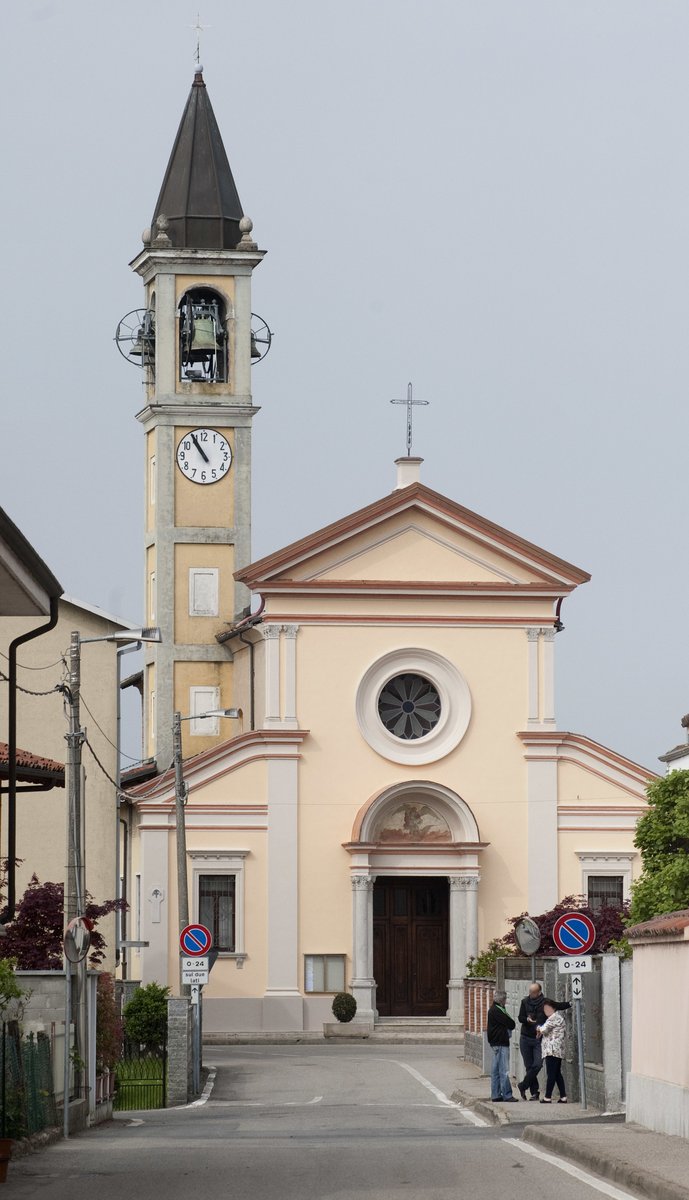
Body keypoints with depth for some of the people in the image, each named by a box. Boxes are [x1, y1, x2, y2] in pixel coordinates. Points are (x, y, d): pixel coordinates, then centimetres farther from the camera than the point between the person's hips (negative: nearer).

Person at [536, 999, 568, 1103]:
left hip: (552, 1050, -10)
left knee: (551, 1074, -9)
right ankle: (563, 1097, 8)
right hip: (558, 1050, 10)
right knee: (557, 1074, 11)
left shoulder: (554, 1018, -11)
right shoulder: (559, 1016, 20)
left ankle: (548, 1097, -9)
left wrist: (539, 1029, 7)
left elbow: (544, 1029, -18)